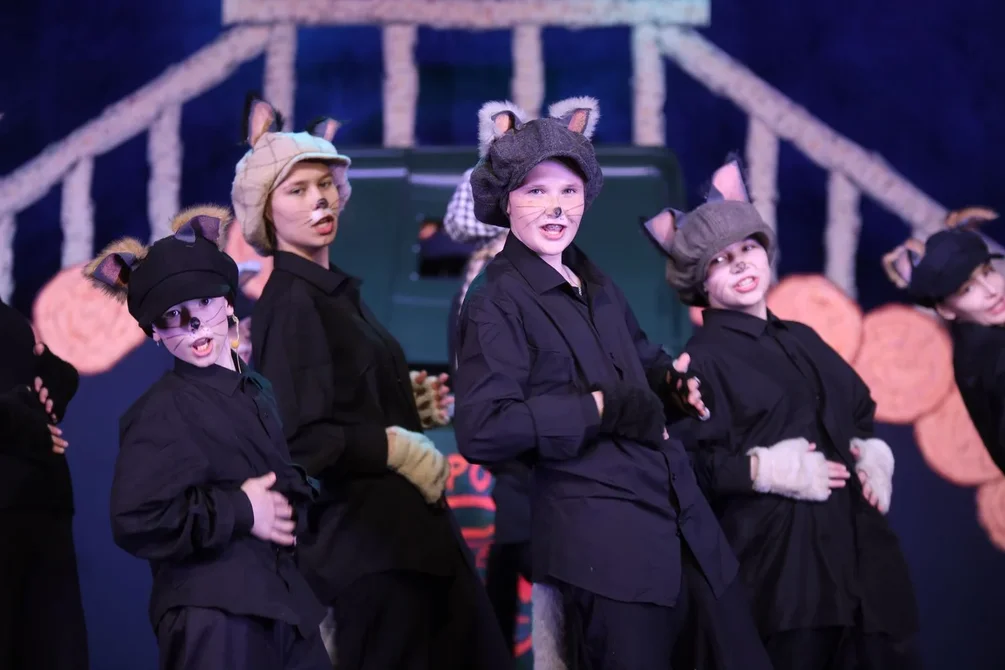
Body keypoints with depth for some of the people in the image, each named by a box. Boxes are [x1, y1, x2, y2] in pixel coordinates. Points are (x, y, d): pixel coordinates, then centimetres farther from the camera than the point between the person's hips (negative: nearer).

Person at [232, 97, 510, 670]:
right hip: (368, 539, -9)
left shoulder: (335, 290, 14)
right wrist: (396, 447, -12)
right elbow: (299, 439, -20)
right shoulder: (292, 302, -13)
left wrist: (412, 407, 4)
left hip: (401, 531, 9)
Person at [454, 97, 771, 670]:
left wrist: (674, 383, 5)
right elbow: (481, 431, -18)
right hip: (603, 539, -8)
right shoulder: (497, 302, -8)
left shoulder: (595, 283, 15)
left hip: (682, 518, 8)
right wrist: (602, 409, -17)